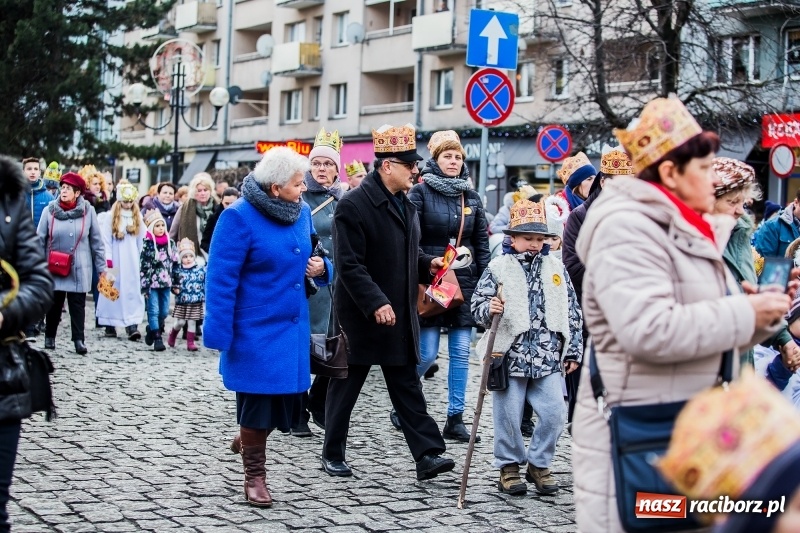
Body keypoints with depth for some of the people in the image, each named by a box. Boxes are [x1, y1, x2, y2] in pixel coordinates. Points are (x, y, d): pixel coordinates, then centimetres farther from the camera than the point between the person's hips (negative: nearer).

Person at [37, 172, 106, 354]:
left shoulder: (88, 211, -3)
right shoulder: (50, 211, -3)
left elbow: (96, 241, 2)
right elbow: (40, 240, 1)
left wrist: (101, 267, 2)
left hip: (79, 269, -1)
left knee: (78, 304, -2)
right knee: (54, 303, 10)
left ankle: (79, 339, 1)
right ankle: (49, 336, 25)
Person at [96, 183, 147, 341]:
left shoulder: (138, 217, 8)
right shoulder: (110, 216, -3)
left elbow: (141, 241, 11)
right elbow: (106, 240, -4)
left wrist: (142, 260, 7)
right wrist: (108, 261, -10)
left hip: (132, 261, 2)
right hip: (115, 260, -2)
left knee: (132, 291, -4)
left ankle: (132, 325, -9)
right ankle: (110, 325, 10)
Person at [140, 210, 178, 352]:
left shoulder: (170, 243, 6)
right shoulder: (147, 244, -6)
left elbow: (175, 264, 11)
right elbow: (143, 266, -6)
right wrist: (144, 286, -11)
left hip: (166, 283, 4)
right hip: (152, 283, -4)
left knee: (164, 312, 11)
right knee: (154, 311, -4)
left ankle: (151, 329, 34)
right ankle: (157, 338, 2)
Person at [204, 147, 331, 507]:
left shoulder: (301, 212, 5)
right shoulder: (239, 218, -16)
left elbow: (310, 257, 21)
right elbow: (221, 279, -16)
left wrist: (320, 268, -4)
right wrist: (220, 332, -18)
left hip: (293, 327, 6)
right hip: (256, 329, -6)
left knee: (287, 398, 10)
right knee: (258, 398, 1)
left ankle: (249, 437, 39)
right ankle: (254, 475, 16)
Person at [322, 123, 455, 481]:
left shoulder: (404, 204, 12)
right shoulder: (354, 205, -15)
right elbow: (349, 265, -20)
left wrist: (428, 264, 5)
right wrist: (376, 303, -26)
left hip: (399, 316, 8)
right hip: (360, 316, -7)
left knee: (407, 387, 6)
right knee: (346, 386, 6)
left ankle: (428, 454, 4)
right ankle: (333, 455, 19)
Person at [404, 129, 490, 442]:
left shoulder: (471, 198, 11)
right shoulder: (420, 193, -3)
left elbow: (482, 244, 12)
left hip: (465, 283, 4)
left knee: (461, 353, 4)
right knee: (427, 353, -4)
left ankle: (455, 419, 10)